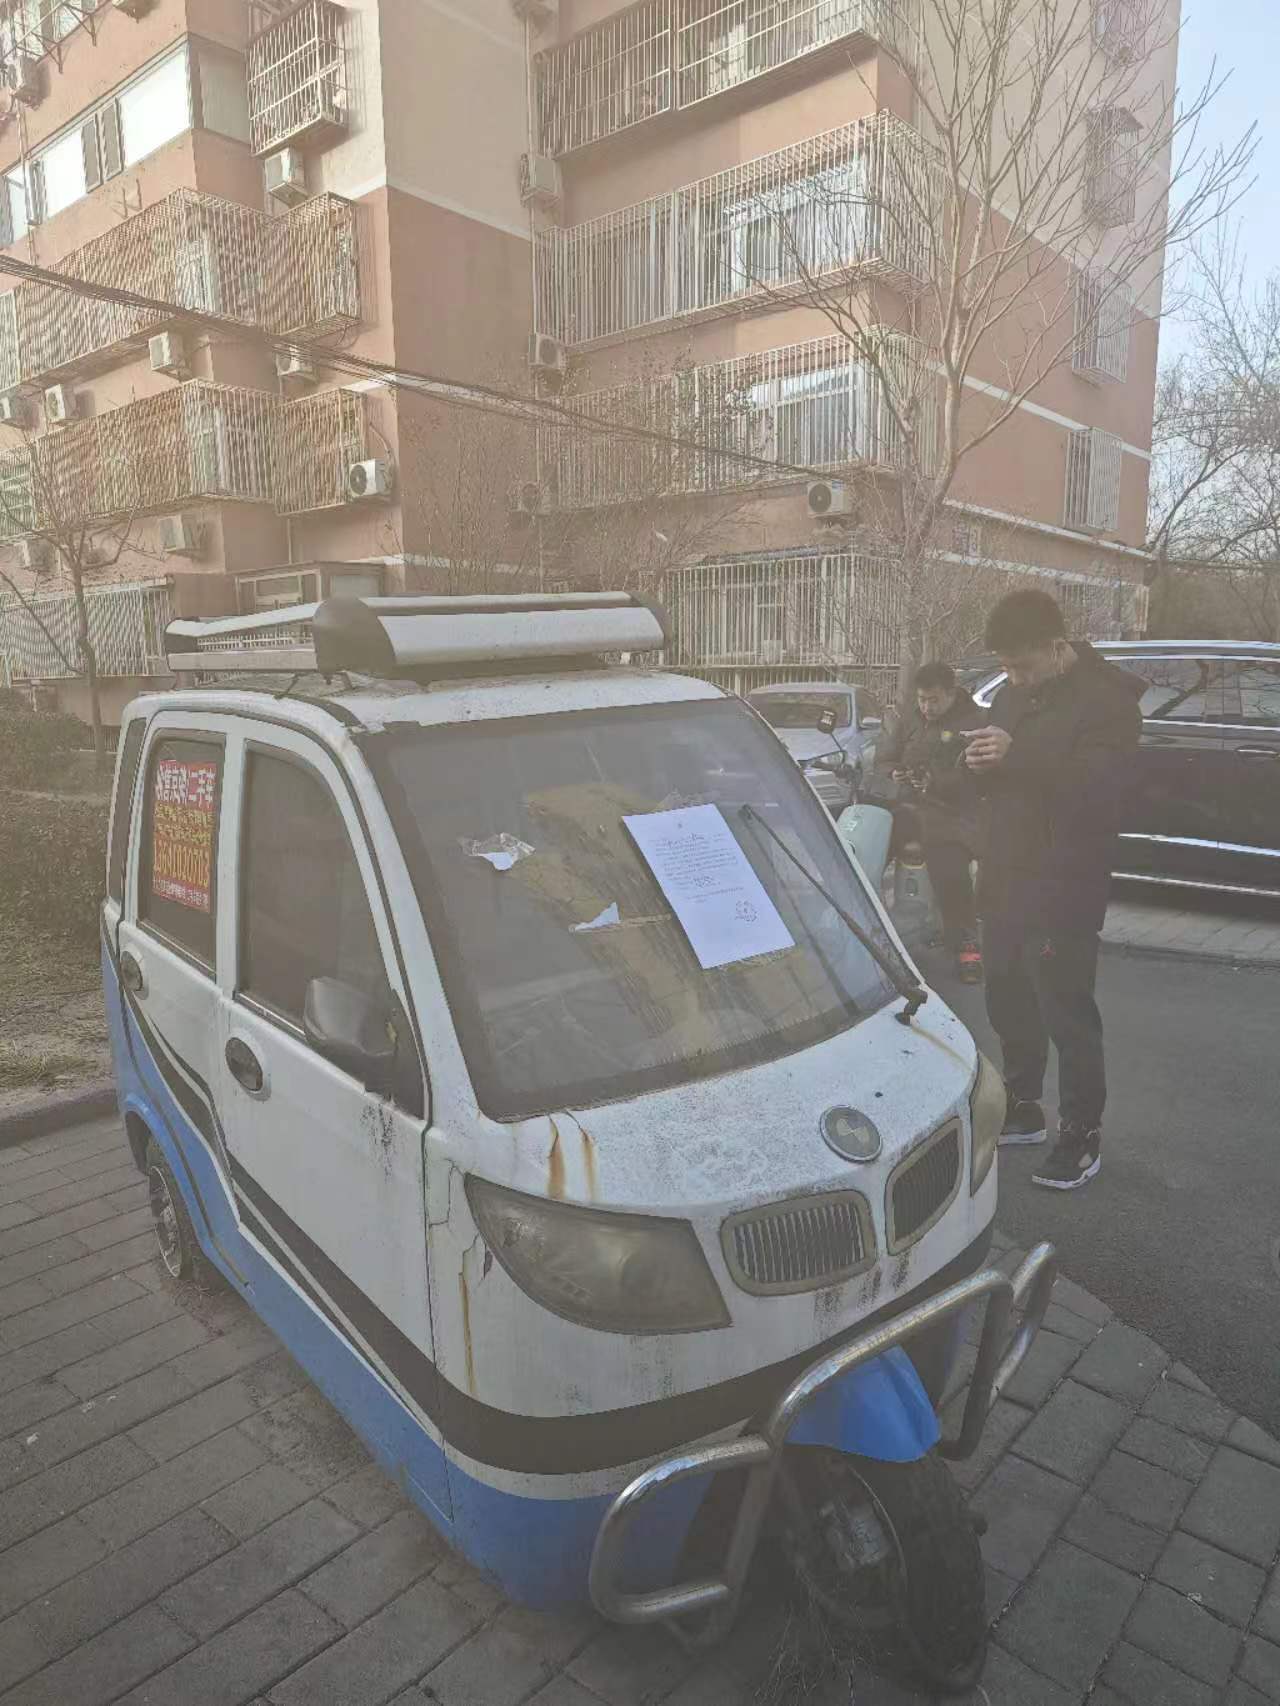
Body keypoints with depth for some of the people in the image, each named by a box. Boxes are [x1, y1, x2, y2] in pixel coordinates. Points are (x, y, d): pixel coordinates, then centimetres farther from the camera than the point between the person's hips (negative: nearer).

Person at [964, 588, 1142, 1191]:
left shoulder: (1105, 700, -12)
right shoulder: (1013, 694, 13)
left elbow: (1099, 787, -25)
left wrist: (1017, 756, -33)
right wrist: (982, 763, -4)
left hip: (1062, 891, -8)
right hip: (1005, 880, 8)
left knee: (1067, 1014, -1)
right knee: (1008, 1002, 16)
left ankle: (1081, 1136, 13)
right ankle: (1022, 1109, 32)